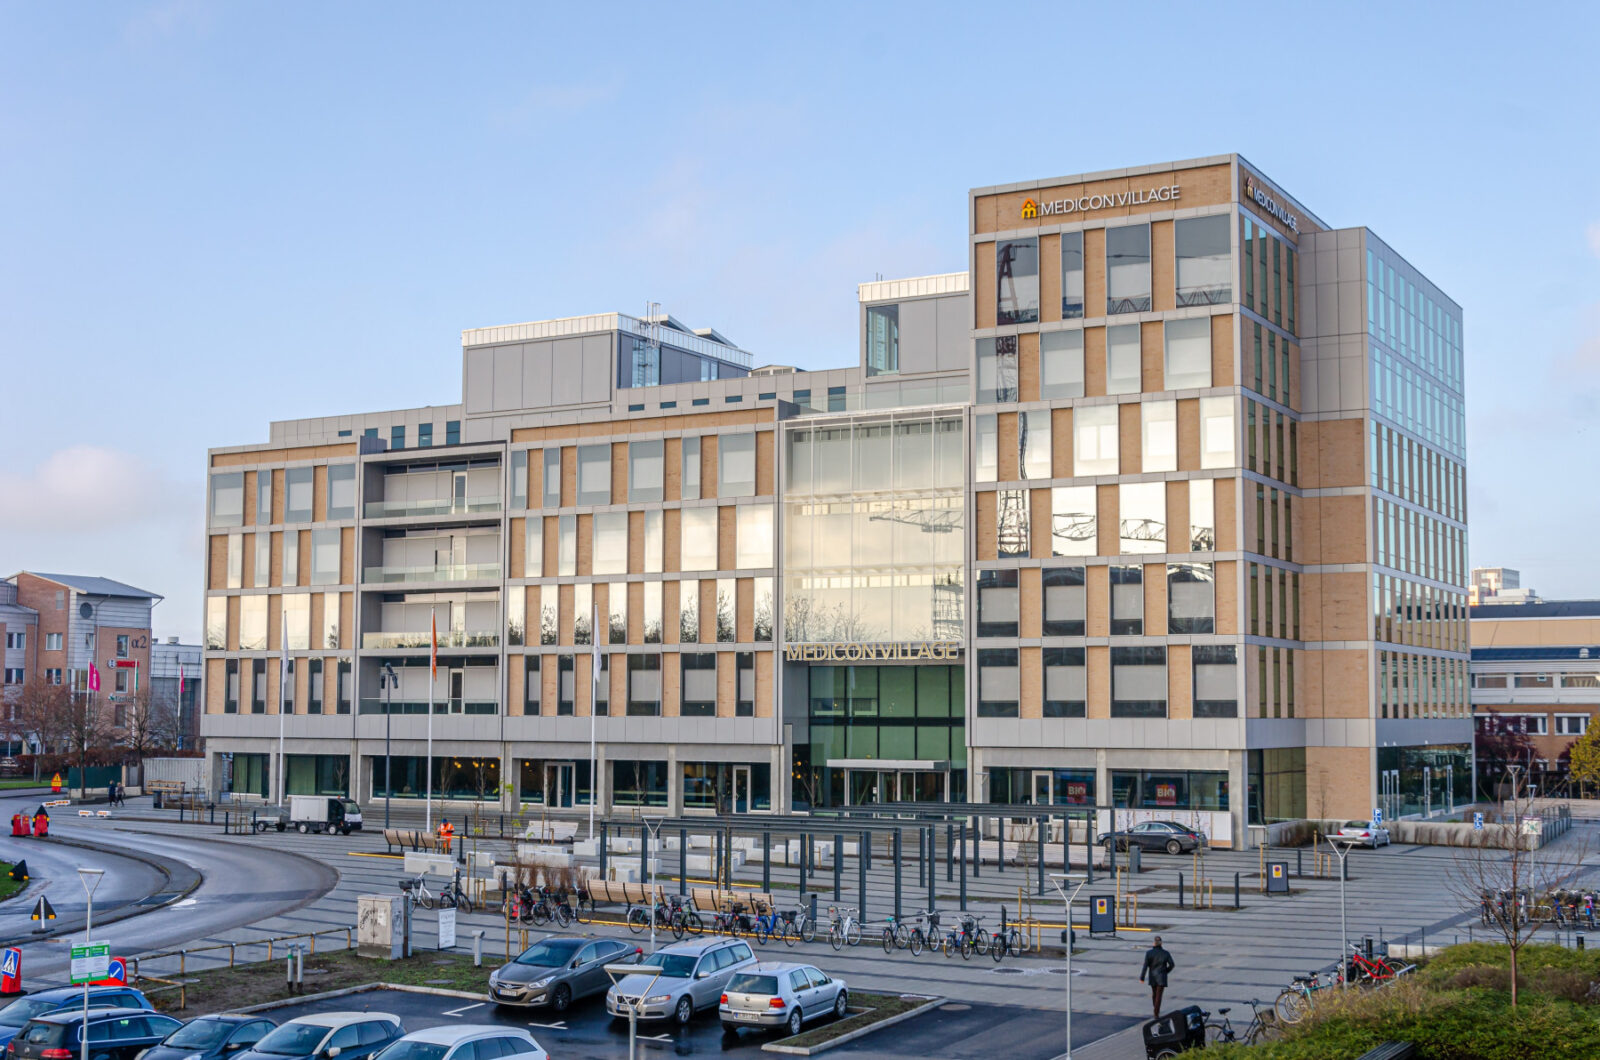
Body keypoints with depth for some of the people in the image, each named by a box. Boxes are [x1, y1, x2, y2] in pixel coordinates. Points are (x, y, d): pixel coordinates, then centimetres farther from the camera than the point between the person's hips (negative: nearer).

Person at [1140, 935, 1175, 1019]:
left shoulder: (1149, 953, -10)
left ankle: (1155, 1008, 40)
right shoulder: (1165, 953, -8)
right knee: (1159, 995, 0)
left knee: (1154, 993, 23)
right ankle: (1156, 1013, -6)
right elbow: (1171, 964, -4)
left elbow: (1145, 966, -12)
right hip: (1161, 977, -1)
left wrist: (1142, 977, -7)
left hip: (1152, 977, 1)